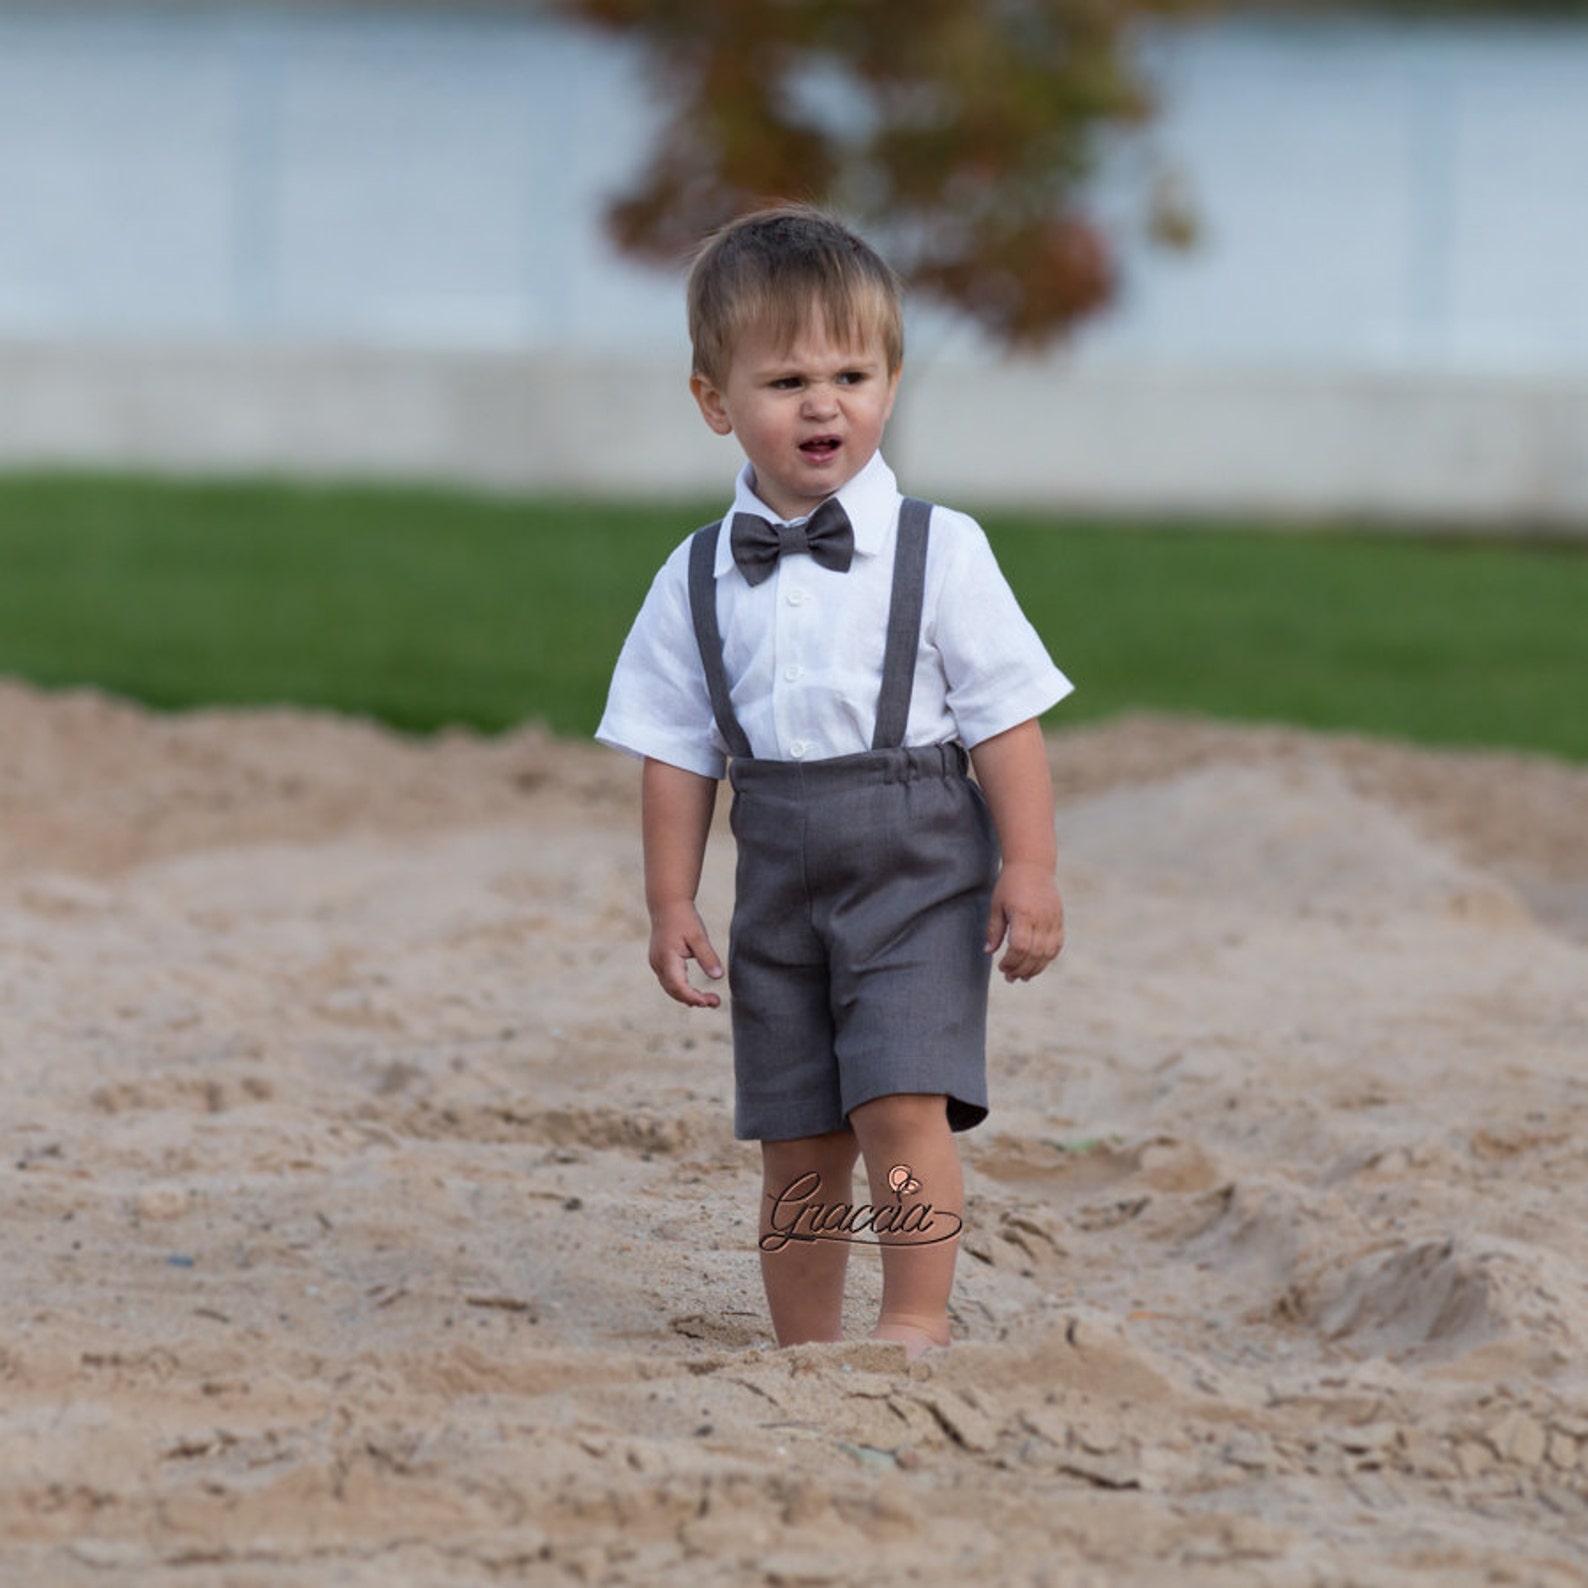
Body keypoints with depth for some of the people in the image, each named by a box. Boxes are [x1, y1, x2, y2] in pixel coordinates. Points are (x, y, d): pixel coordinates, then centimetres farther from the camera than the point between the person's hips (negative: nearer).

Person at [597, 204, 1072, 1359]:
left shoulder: (938, 552, -3)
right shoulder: (700, 580, 5)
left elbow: (1005, 722, -4)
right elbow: (678, 751, 8)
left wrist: (1030, 872, -9)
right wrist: (671, 904, 4)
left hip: (917, 873, -3)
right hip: (782, 884, 3)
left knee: (903, 1102, -16)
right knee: (798, 1137, 7)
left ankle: (917, 1325, -13)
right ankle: (808, 1347, 15)